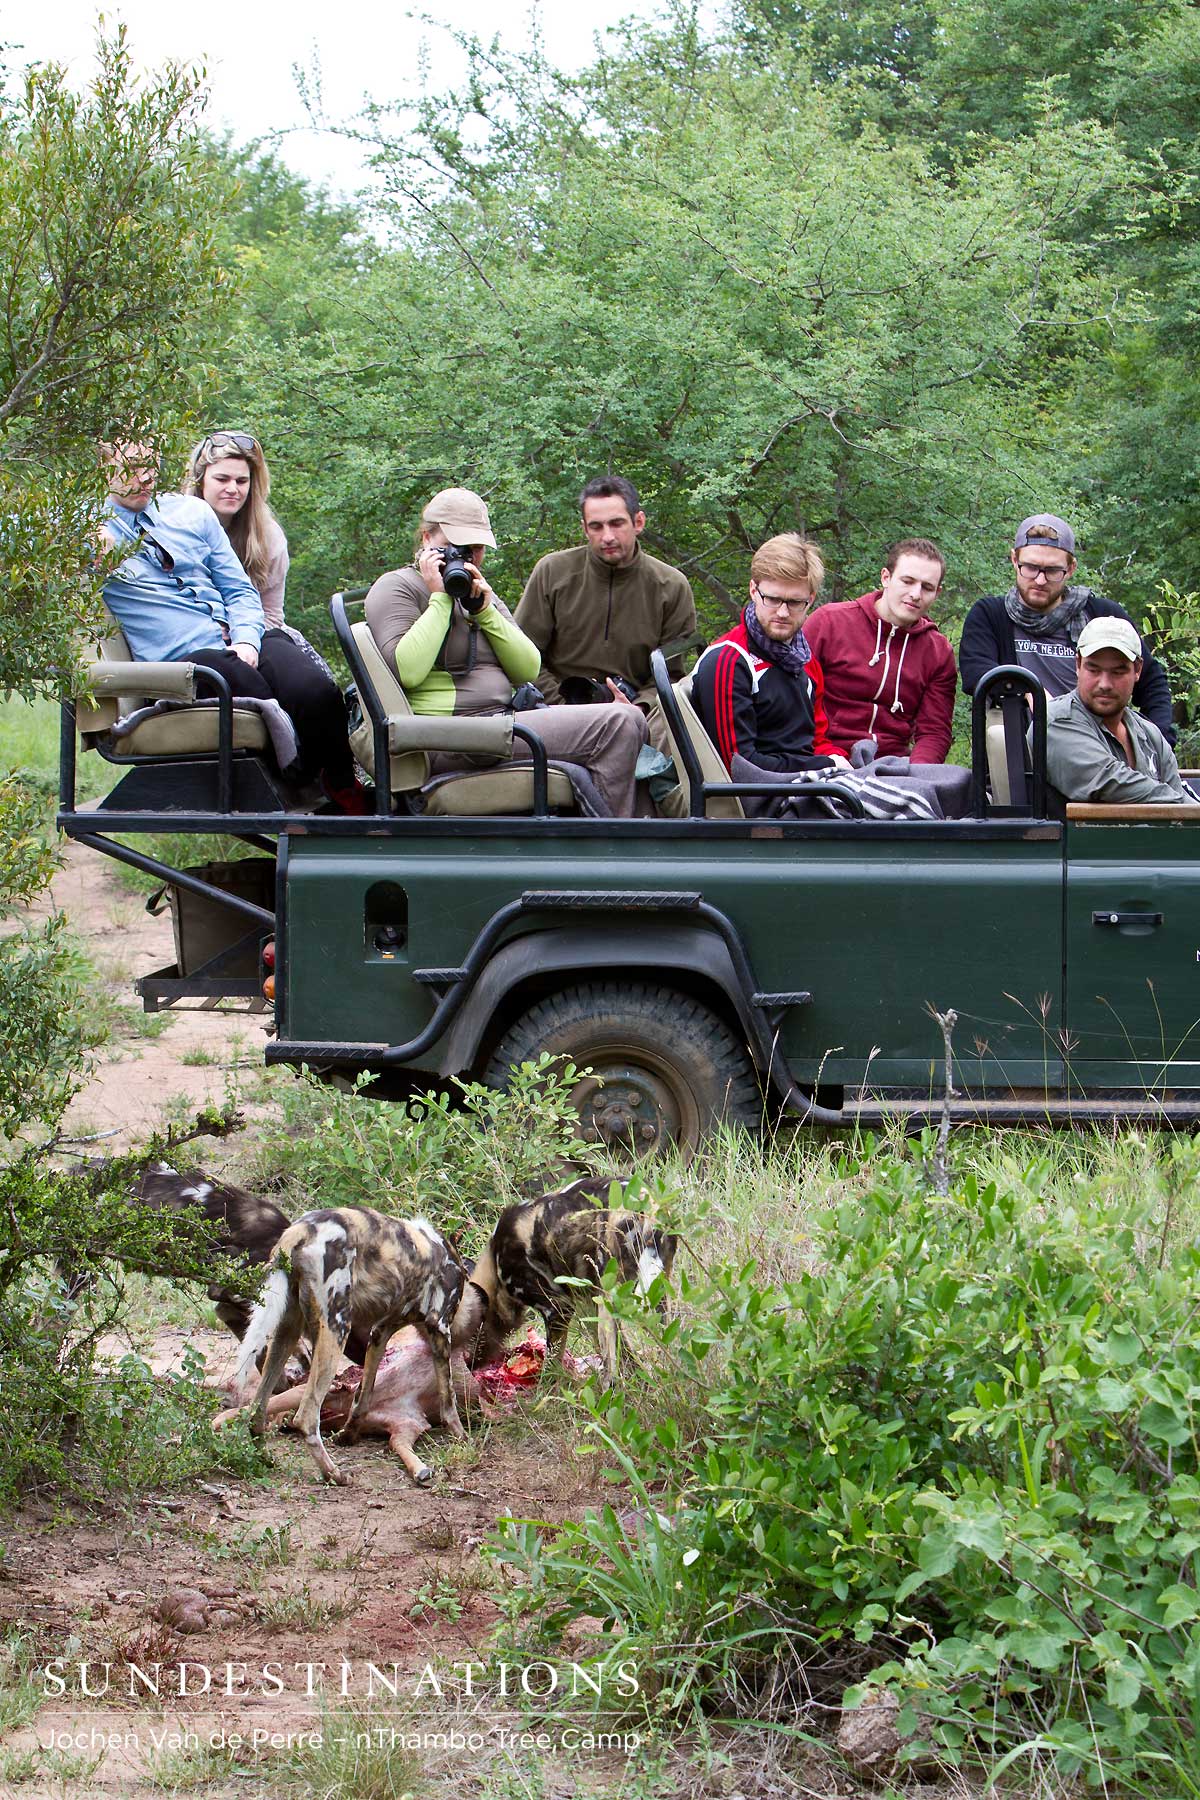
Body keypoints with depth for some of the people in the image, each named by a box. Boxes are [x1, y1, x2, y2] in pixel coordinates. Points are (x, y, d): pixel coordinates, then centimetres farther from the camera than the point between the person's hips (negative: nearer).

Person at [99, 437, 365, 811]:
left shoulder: (191, 511, 21)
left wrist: (246, 639, -1)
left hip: (243, 642, 4)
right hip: (181, 658, -4)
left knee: (317, 692, -28)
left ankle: (346, 794, -7)